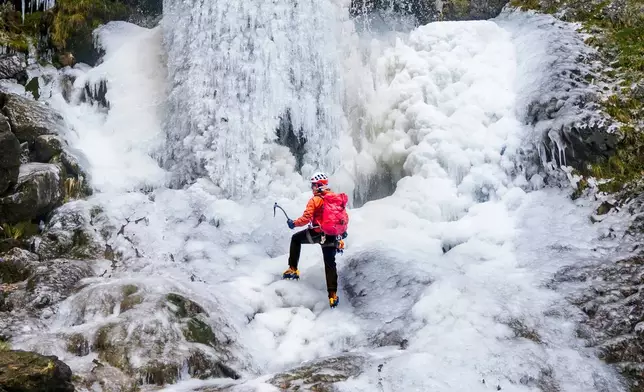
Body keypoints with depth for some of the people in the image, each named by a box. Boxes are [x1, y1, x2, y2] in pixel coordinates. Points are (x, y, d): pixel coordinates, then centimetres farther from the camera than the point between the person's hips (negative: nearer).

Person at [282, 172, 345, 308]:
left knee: (296, 239, 22)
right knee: (330, 264, 10)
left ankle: (293, 269, 19)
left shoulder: (315, 200, -11)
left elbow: (306, 218, -16)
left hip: (317, 233, -5)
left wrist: (293, 223, 1)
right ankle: (333, 295, 1)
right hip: (332, 236, 5)